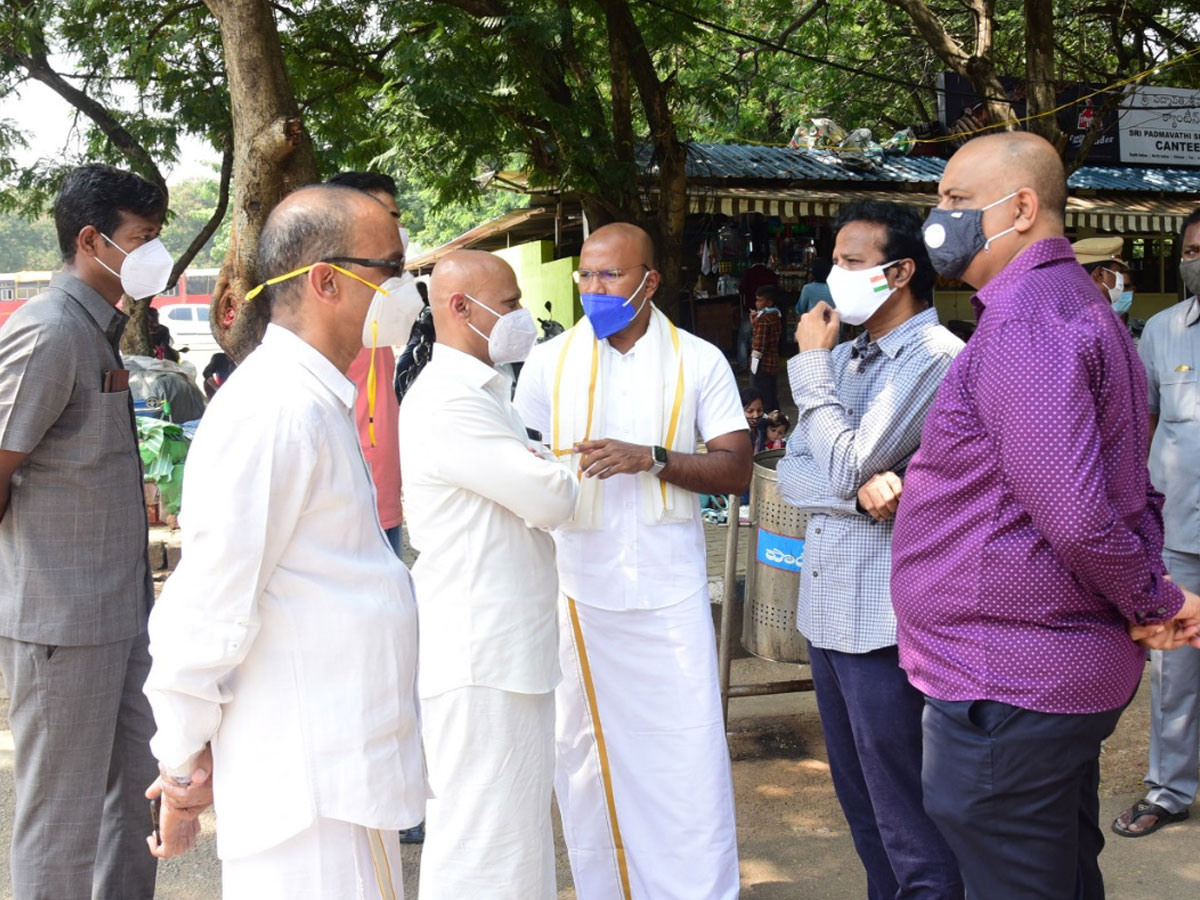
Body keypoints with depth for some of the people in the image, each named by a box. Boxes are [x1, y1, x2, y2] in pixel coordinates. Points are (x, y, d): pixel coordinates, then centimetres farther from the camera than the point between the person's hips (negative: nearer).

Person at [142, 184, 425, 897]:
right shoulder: (274, 409, -20)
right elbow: (210, 604, -20)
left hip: (349, 769, 10)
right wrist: (181, 764, -11)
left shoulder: (319, 402, 14)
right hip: (306, 785, -10)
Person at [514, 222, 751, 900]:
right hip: (578, 589, 2)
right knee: (585, 749, 10)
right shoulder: (549, 362, 6)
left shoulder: (699, 361, 3)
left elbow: (736, 470, -2)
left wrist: (651, 458, -15)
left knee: (689, 754, 0)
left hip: (670, 590, -1)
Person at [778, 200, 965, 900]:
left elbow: (845, 466, -18)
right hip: (826, 606, 8)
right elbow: (793, 475, 6)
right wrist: (863, 491, -15)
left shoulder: (936, 356, -13)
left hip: (884, 616, -8)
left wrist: (811, 364, -7)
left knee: (909, 823, 0)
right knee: (862, 808, 19)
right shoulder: (844, 357, 12)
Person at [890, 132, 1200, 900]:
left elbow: (1076, 517, -26)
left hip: (1005, 690, -10)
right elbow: (1135, 492, 19)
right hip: (1077, 670, 10)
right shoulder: (1085, 308, 15)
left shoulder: (1022, 326, -19)